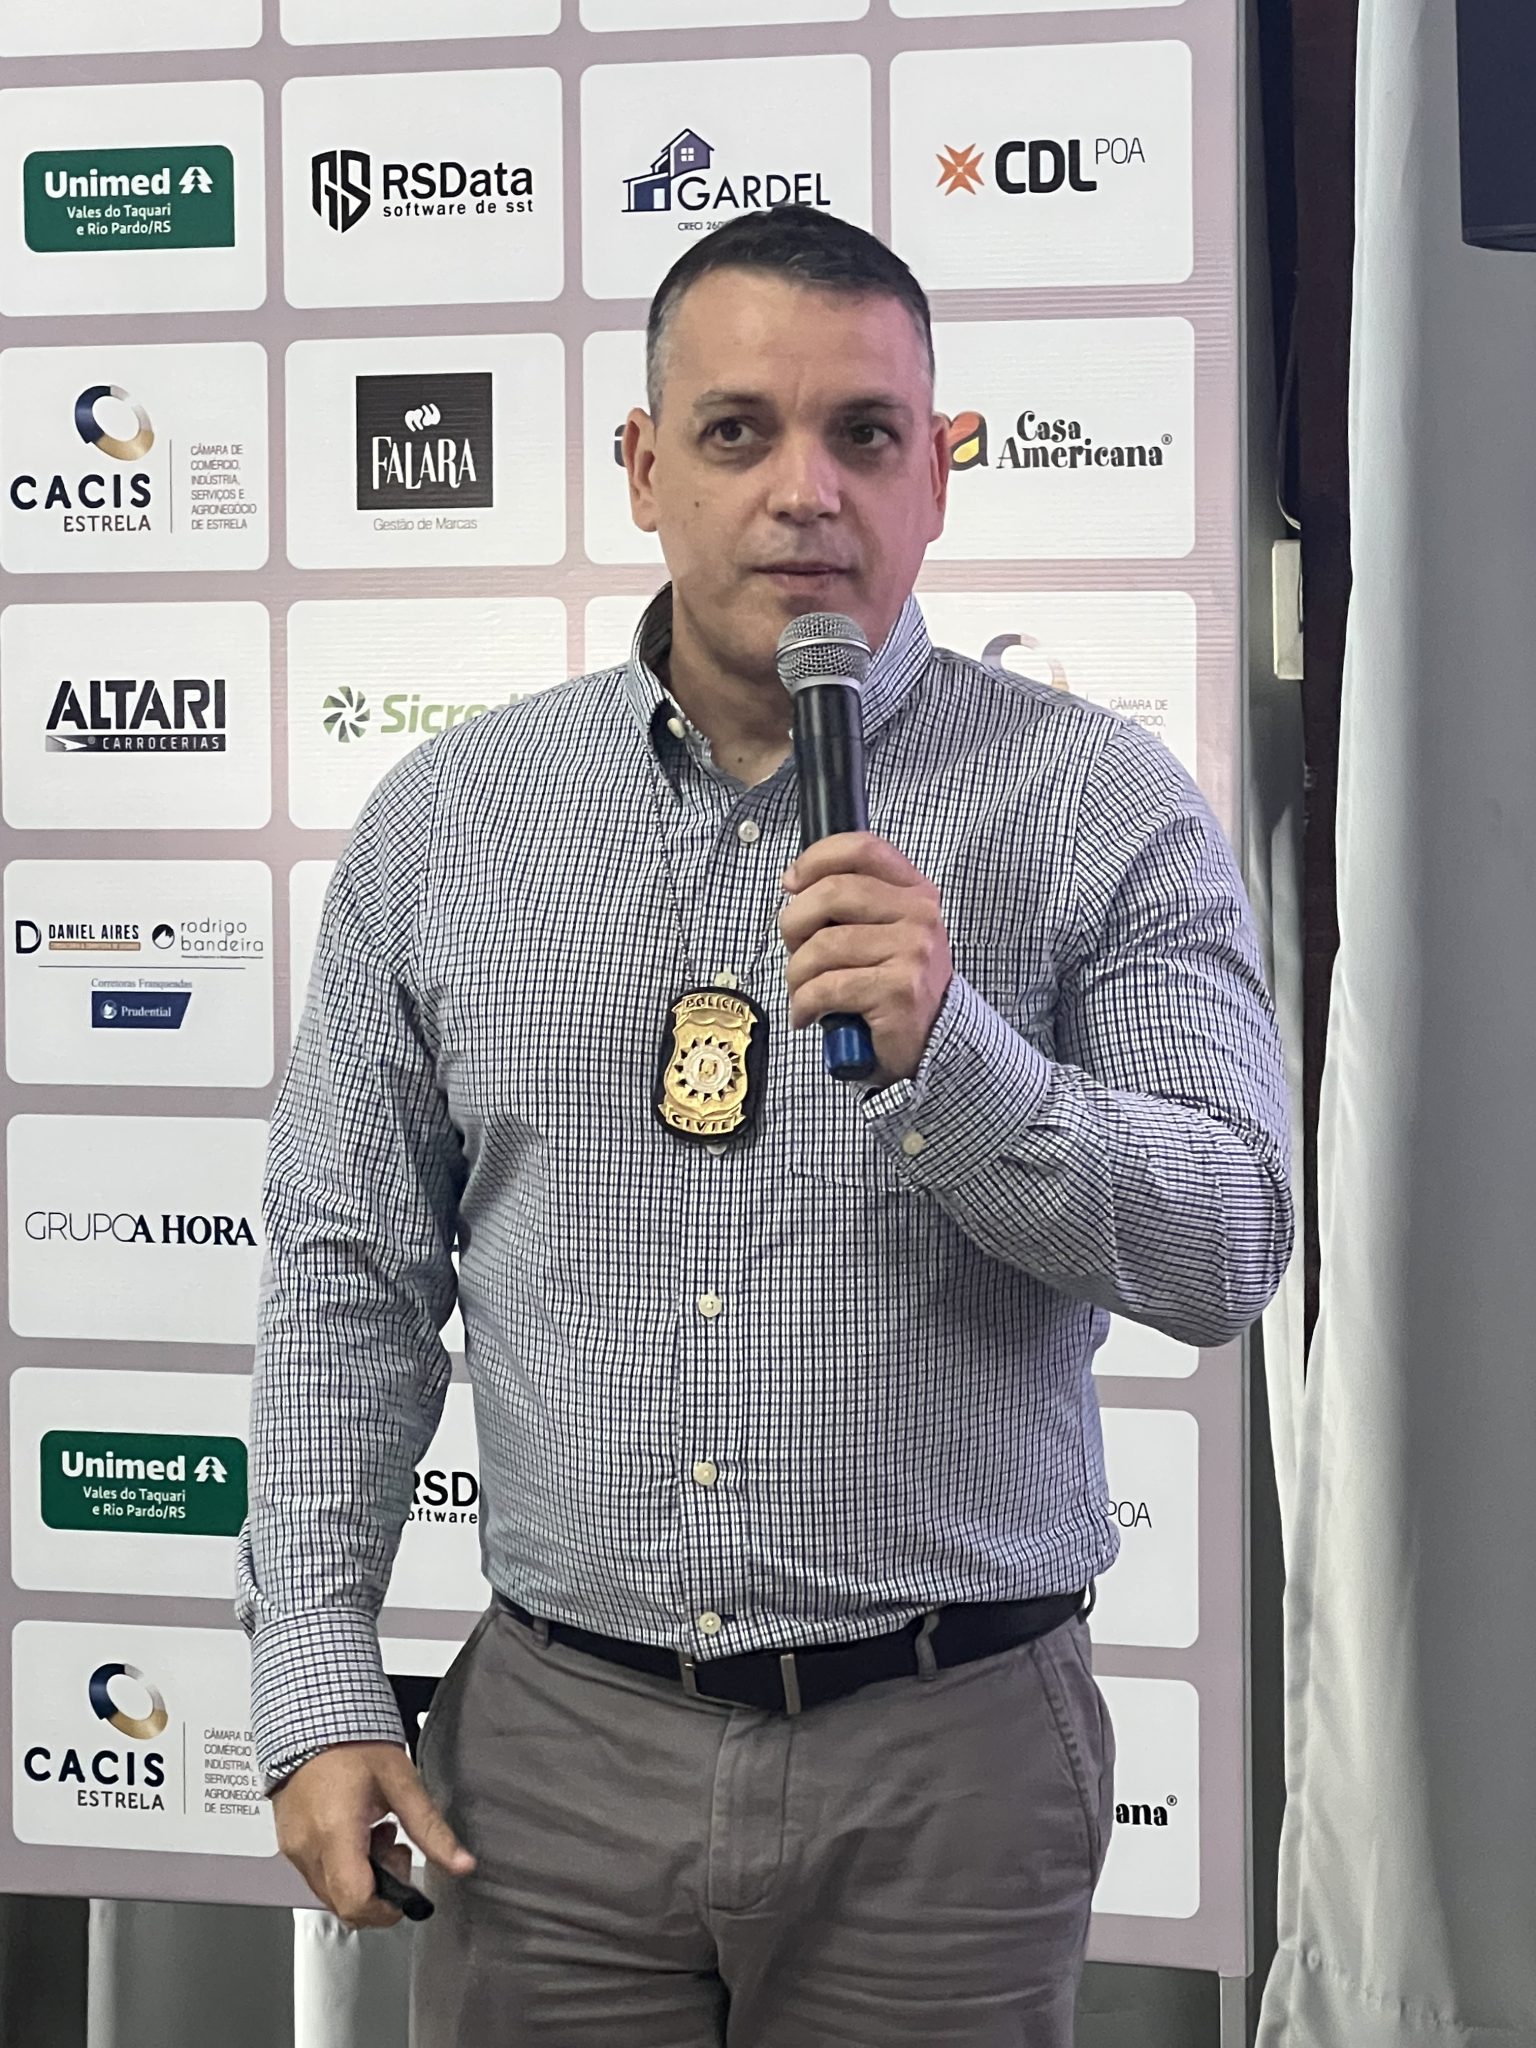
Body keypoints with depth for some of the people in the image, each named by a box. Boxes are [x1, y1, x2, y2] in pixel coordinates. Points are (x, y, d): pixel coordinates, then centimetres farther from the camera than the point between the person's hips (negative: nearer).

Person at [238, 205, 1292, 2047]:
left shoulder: (1102, 811, -3)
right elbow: (350, 1278, 5)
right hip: (556, 1741, 2)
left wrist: (947, 1046, -23)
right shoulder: (443, 824, 3)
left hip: (948, 1755, -1)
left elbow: (1226, 1254, -8)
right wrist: (316, 1693, -1)